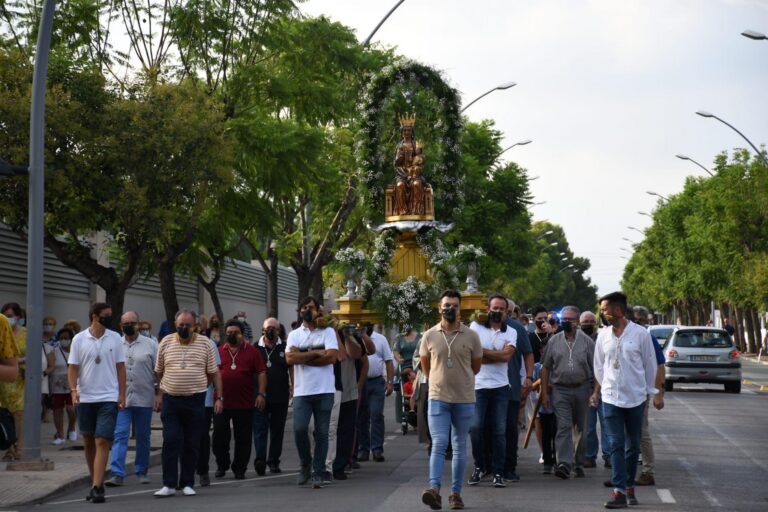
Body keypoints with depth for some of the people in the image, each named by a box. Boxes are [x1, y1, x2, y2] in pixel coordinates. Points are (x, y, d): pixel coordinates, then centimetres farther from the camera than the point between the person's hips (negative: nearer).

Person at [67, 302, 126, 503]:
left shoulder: (115, 338, 3)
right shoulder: (79, 339, 1)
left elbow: (120, 368, 6)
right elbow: (73, 368, 1)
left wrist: (122, 394, 0)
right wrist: (74, 390, -14)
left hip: (109, 398, -1)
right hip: (85, 398, 1)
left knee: (102, 442, -10)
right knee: (88, 442, 10)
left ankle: (97, 487, -15)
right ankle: (95, 482, 23)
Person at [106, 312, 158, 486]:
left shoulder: (150, 345, 3)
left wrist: (159, 394, -2)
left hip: (144, 399, 0)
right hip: (121, 398, 0)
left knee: (143, 437, 8)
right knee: (120, 435, -7)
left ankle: (141, 471, 20)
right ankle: (117, 474, -10)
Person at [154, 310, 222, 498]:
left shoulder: (205, 343, 2)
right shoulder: (166, 342, 5)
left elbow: (214, 372, 4)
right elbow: (159, 372, 11)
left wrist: (219, 397, -1)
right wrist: (160, 395, 7)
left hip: (196, 400, 0)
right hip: (170, 400, 0)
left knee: (192, 444, 4)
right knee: (170, 442, -5)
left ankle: (187, 483, 13)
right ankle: (169, 484, -3)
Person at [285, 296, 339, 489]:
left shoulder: (327, 332, 5)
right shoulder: (294, 335, 11)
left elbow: (332, 356, -10)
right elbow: (290, 358, -5)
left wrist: (302, 357, -7)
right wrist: (315, 353, -9)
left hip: (324, 390, -1)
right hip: (302, 391, 1)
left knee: (321, 433, 1)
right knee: (299, 429, -11)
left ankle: (318, 473, 8)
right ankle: (305, 465, 13)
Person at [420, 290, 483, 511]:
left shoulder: (471, 336, -1)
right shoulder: (429, 336, 2)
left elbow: (476, 367, 11)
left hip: (464, 400, 1)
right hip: (438, 399, -1)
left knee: (460, 448, 7)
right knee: (438, 445, -11)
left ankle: (456, 493, 13)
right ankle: (434, 489, -19)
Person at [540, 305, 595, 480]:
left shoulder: (587, 342, 3)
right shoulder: (554, 341, 7)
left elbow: (595, 369, 3)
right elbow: (545, 368, 9)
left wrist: (596, 392, -5)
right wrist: (544, 393, 3)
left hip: (582, 389, 0)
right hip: (560, 390, 0)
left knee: (580, 428, 8)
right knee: (564, 426, -11)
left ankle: (579, 464, 19)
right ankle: (564, 464, -19)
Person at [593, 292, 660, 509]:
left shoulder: (640, 334, -6)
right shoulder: (603, 335, 3)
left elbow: (650, 365, 3)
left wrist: (651, 391, 7)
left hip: (635, 397, -1)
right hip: (611, 398, 1)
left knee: (633, 445, 9)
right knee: (616, 445, -6)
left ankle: (629, 485, 24)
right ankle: (619, 491, -8)